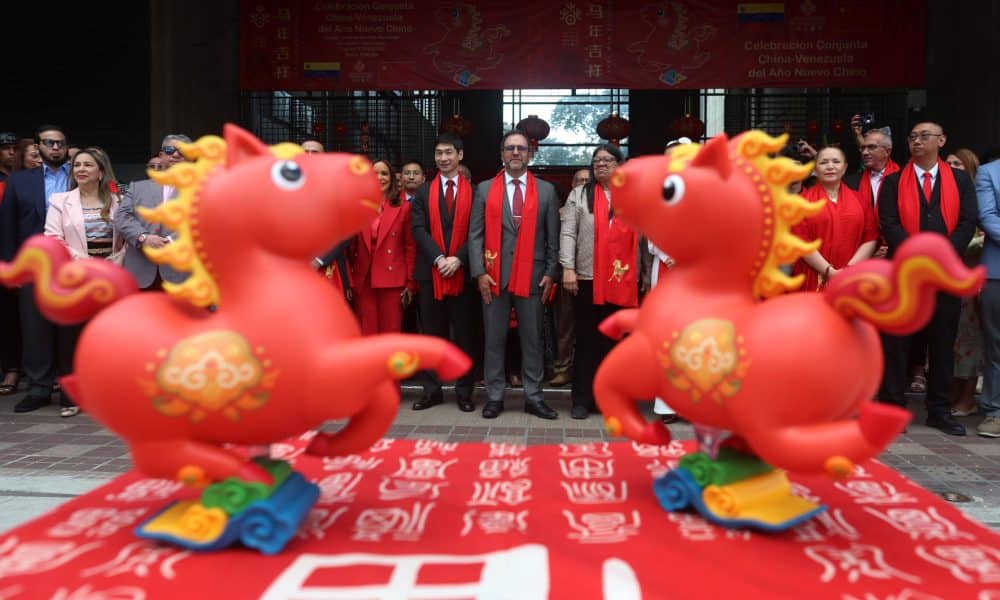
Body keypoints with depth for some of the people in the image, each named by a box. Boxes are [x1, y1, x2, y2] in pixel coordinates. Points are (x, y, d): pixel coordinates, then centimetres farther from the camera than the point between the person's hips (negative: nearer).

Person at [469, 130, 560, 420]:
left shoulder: (546, 190, 8)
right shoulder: (485, 189, 8)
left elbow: (553, 237, 7)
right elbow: (475, 235, 3)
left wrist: (551, 273, -1)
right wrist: (479, 273, -6)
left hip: (532, 276, 0)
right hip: (494, 276, 0)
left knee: (532, 339, 5)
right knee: (494, 339, 5)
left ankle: (533, 398, 15)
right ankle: (494, 397, 16)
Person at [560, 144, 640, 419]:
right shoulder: (579, 195, 8)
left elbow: (642, 237, 11)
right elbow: (568, 233, 0)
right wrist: (568, 268, -12)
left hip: (624, 282, 2)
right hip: (588, 279, -1)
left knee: (616, 341, 6)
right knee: (587, 340, 2)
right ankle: (582, 400, 9)